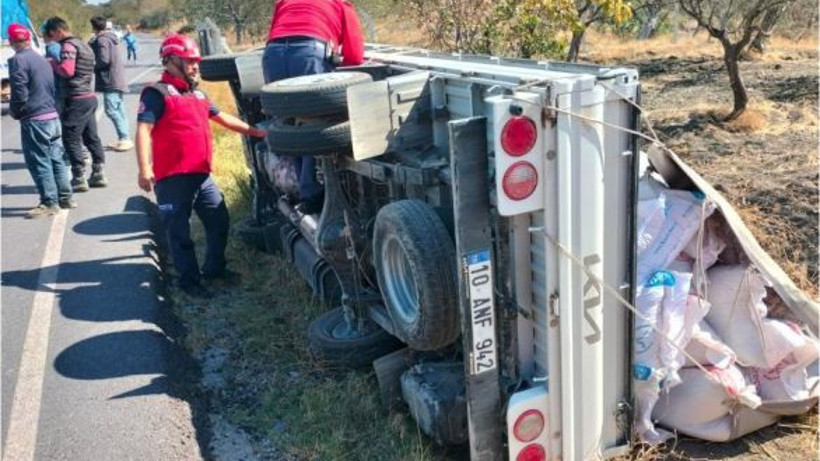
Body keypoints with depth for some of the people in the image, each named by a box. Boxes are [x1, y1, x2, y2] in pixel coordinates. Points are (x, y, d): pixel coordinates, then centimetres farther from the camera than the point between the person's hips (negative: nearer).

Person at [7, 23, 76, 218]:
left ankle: (49, 203, 1)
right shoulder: (41, 59, 12)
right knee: (56, 158, 14)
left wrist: (15, 112, -1)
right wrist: (50, 107, 17)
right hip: (52, 116, 8)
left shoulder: (17, 60, -12)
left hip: (34, 120, -8)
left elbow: (19, 93, -16)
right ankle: (65, 197, 20)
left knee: (39, 162, -1)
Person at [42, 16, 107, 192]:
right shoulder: (82, 44, 18)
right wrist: (56, 64, 10)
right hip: (89, 97, 9)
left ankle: (79, 179, 0)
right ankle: (99, 174, 18)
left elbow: (67, 70, -23)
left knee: (71, 138, -3)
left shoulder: (68, 46, -12)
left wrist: (52, 63, -6)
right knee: (91, 137, 13)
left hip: (77, 100, -9)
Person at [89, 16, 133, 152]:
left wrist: (93, 67, -3)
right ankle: (124, 138, 15)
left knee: (112, 110, -11)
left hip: (110, 80, -10)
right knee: (118, 110, 12)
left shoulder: (102, 40, -12)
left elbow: (104, 60, -21)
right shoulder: (110, 37, 17)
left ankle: (125, 138, -14)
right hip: (117, 79, 10)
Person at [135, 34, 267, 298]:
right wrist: (145, 169, -25)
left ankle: (214, 268, 31)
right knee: (179, 232, 1)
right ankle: (189, 280, 12)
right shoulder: (157, 93, -7)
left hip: (202, 175, 8)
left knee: (219, 220, 15)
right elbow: (143, 131, -16)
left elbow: (222, 118, 30)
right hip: (173, 178, -8)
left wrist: (253, 132, 30)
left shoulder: (197, 94, 20)